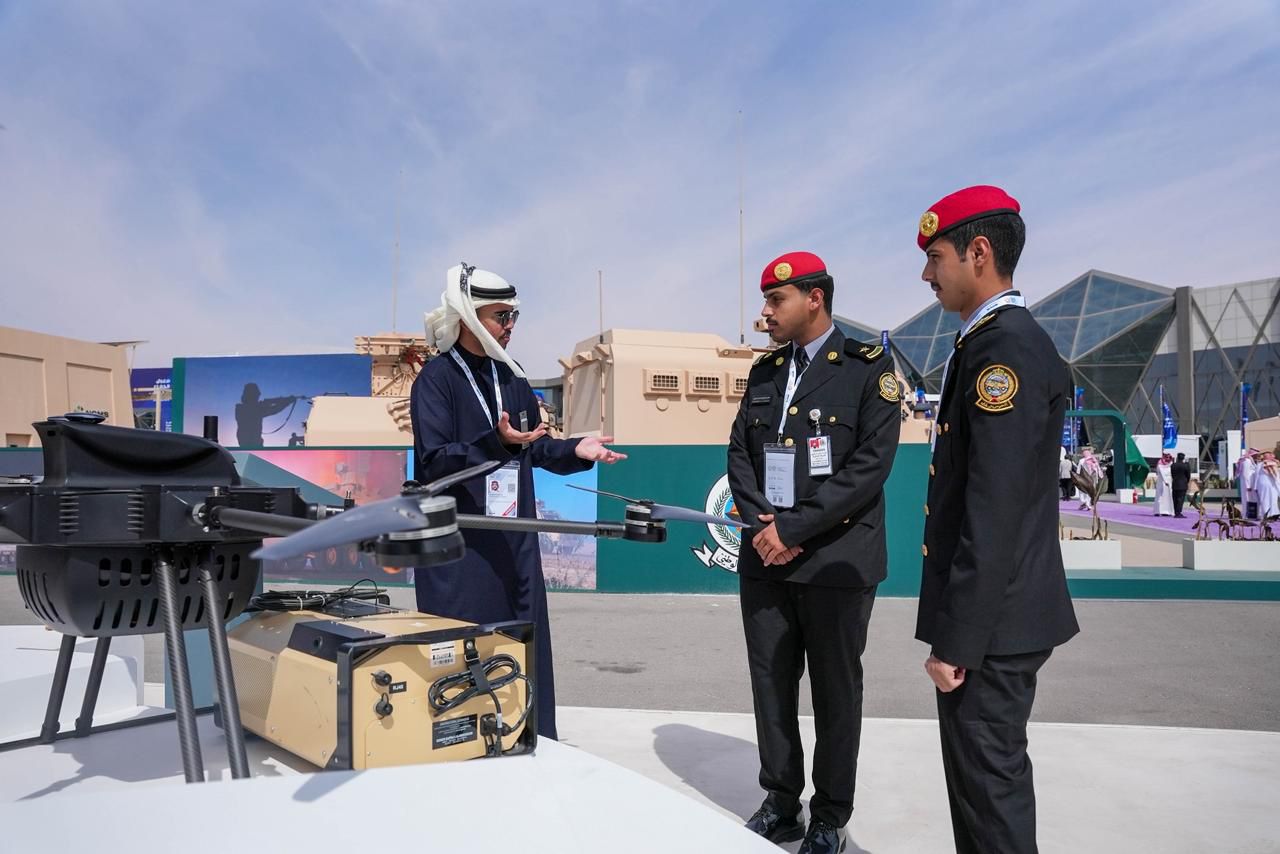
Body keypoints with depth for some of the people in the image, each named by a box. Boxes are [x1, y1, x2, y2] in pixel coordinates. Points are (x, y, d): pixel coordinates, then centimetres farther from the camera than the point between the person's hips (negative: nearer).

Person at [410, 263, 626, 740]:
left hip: (514, 537, 6)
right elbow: (434, 461, -18)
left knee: (525, 646, 12)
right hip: (458, 541, -6)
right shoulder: (436, 379, -9)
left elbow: (535, 446, 16)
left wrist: (576, 450, -2)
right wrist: (496, 442, -31)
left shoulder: (511, 377, 10)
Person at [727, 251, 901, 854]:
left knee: (835, 691, 8)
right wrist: (761, 524, -8)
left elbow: (871, 464, -14)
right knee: (771, 685, 11)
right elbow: (739, 453, 9)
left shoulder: (869, 366, -5)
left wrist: (795, 528, -17)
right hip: (765, 557, 5)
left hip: (836, 559, -5)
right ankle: (781, 803, 28)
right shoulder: (765, 371, 12)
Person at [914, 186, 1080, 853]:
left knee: (988, 778, 3)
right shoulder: (992, 343, 13)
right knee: (980, 772, 20)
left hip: (992, 619, -10)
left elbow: (996, 512, -23)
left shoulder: (1006, 347, -18)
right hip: (993, 612, 10)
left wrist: (956, 638, -20)